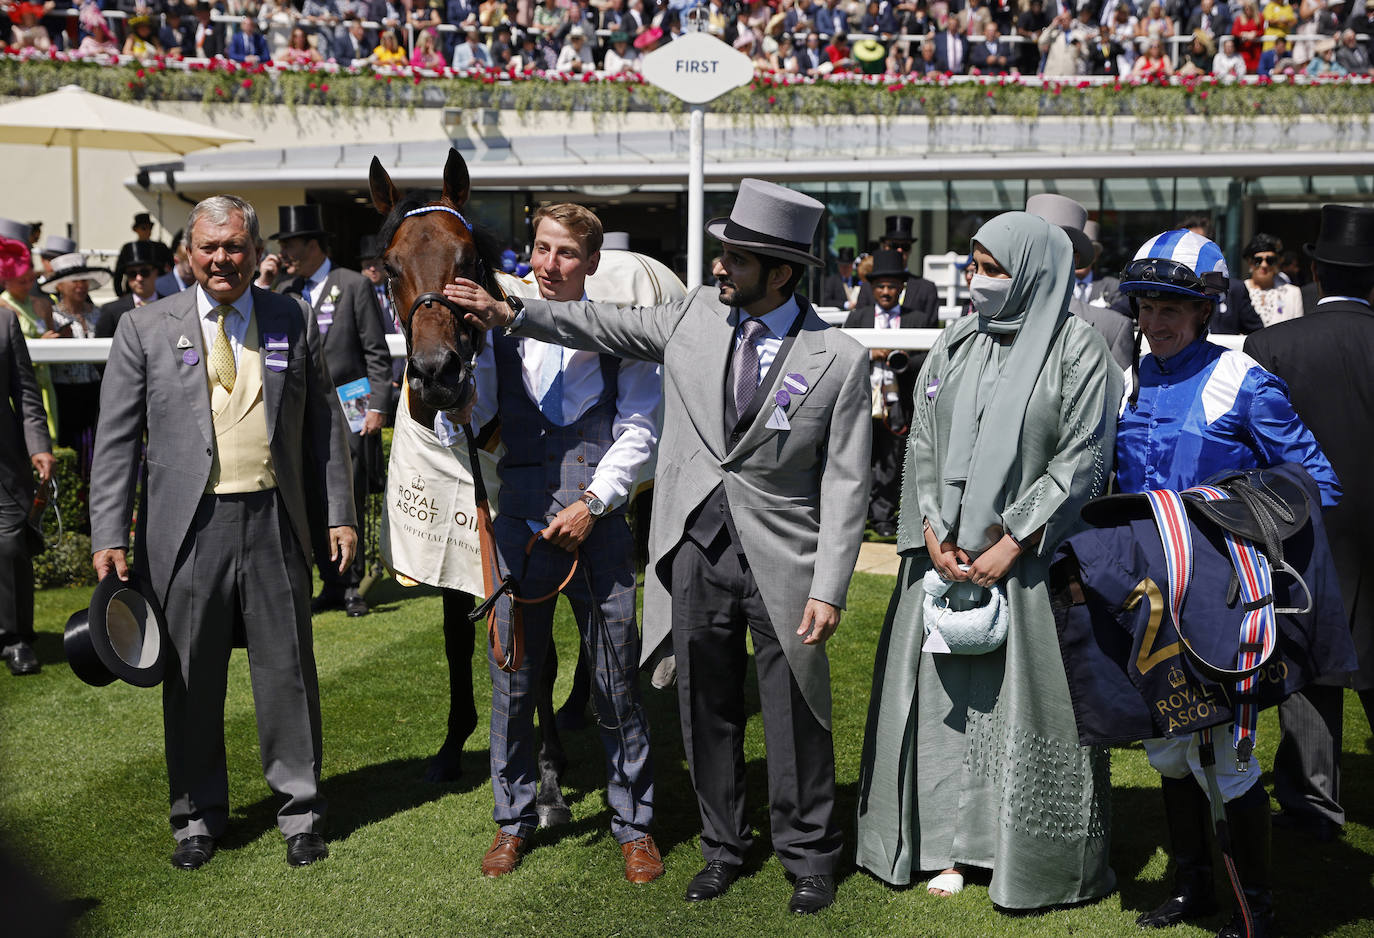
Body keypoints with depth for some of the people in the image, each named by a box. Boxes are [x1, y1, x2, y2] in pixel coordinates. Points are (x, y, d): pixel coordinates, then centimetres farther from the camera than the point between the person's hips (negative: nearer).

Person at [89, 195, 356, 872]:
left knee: (288, 669, 7)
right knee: (190, 677, 8)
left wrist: (340, 513, 6)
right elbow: (117, 441, 2)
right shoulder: (146, 328, 3)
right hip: (188, 526, 0)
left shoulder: (294, 323, 7)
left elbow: (323, 425, 11)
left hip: (274, 522, 1)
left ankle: (300, 809, 22)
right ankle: (198, 816, 26)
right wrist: (109, 537, -4)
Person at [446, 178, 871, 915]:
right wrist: (512, 315, 1)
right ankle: (723, 846, 33)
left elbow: (845, 483, -10)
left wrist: (829, 589, -14)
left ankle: (809, 857, 26)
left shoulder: (837, 357, -10)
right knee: (706, 711, 15)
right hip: (696, 550, 4)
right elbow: (609, 327, 11)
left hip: (782, 561, -4)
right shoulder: (696, 313, 2)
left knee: (794, 716, 6)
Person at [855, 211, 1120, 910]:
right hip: (946, 552, 5)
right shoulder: (954, 345, 9)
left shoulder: (1077, 350, -5)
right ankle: (954, 842, 20)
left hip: (1031, 559, -4)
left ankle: (1035, 856, 16)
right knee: (947, 692, 8)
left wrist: (1011, 545, -14)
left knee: (1028, 702, 1)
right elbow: (922, 444, 9)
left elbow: (1083, 457, -10)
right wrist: (933, 533, -4)